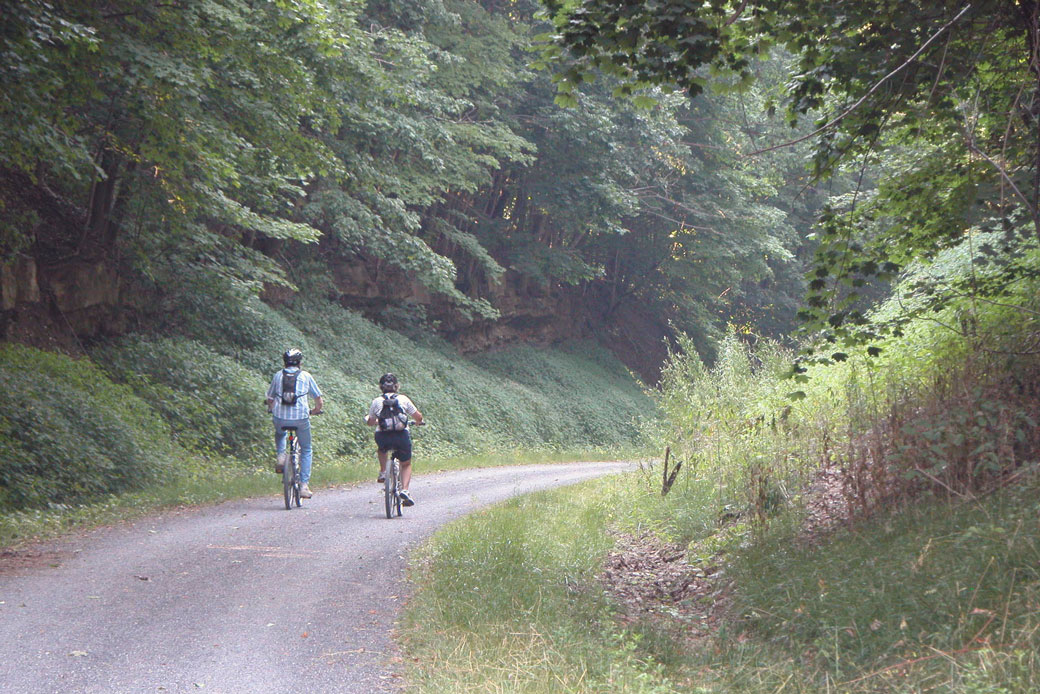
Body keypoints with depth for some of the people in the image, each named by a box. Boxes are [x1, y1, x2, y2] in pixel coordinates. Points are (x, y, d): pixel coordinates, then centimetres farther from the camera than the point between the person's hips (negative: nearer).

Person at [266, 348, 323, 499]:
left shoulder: (278, 376, 12)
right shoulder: (306, 376, 9)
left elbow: (270, 399, 16)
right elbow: (319, 400, 12)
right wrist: (315, 411, 32)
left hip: (280, 418, 1)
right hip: (301, 417, -1)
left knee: (280, 433, 38)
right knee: (306, 450, 17)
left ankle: (281, 456, 11)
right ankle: (304, 485, 9)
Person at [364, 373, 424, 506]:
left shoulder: (376, 401, 6)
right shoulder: (403, 399, 5)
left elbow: (370, 422, 15)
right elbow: (418, 417, 8)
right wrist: (418, 421, 32)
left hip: (384, 437, 1)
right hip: (402, 436, -1)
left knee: (381, 447, 39)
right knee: (406, 465, 18)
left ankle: (383, 471, 23)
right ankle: (404, 490, -2)